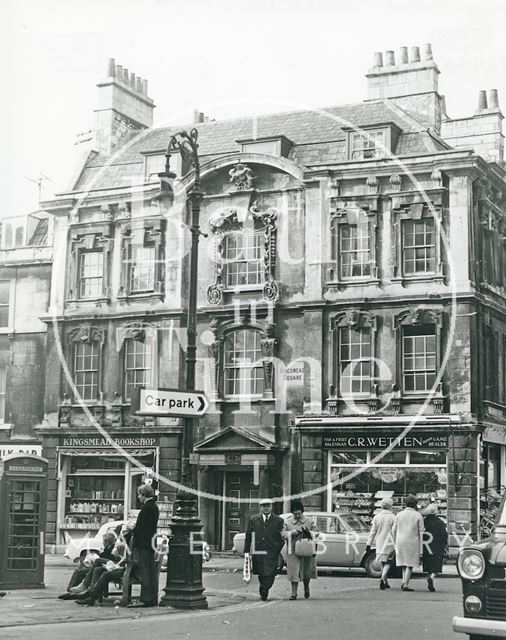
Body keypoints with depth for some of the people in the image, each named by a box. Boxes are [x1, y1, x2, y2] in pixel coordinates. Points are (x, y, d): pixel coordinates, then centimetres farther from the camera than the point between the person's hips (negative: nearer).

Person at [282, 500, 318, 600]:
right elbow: (283, 534, -1)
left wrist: (309, 533, -17)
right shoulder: (287, 522, 4)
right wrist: (292, 533, -18)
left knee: (306, 572, 6)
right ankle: (294, 593, 6)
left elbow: (315, 533, 4)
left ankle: (306, 588, 33)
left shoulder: (309, 521, 5)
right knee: (293, 572, -2)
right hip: (293, 551, 0)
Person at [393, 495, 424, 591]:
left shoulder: (399, 514, 5)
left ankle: (404, 581, 6)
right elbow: (421, 533, -4)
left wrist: (396, 542, 18)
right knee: (410, 564, 3)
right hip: (413, 543, -3)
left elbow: (394, 530, 6)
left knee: (404, 563, 17)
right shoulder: (418, 516, -2)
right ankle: (406, 585, -2)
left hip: (400, 541, 3)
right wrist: (421, 549, -2)